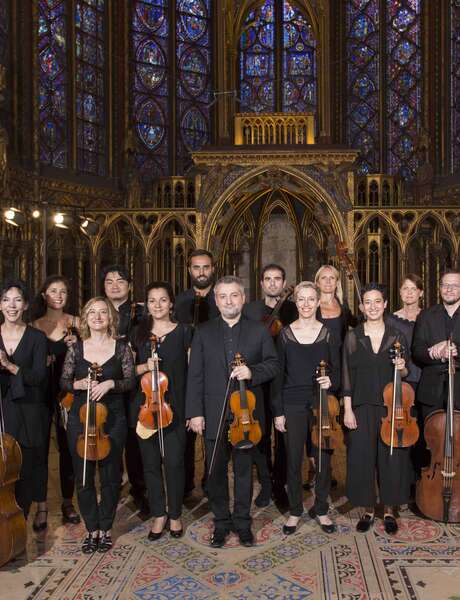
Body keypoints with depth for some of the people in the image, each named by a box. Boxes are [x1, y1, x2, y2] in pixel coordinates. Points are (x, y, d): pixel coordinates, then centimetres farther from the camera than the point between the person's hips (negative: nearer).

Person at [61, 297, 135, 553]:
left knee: (111, 475, 6)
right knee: (83, 476, 6)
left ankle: (106, 528, 24)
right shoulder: (76, 348, 4)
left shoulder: (121, 347, 1)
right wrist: (78, 384, -14)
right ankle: (92, 529, 23)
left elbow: (131, 381, -2)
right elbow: (63, 381, 7)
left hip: (113, 418, -1)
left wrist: (110, 383, -20)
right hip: (81, 417, 1)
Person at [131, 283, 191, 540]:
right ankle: (159, 514, 24)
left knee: (174, 462, -1)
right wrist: (145, 366, -11)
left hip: (175, 406, -2)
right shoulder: (139, 333, 8)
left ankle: (175, 514, 19)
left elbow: (192, 369, 1)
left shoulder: (183, 331, 1)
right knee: (151, 462, 8)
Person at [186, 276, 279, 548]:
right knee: (216, 471, 10)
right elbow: (195, 375, 1)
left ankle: (243, 522, 27)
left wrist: (252, 372, -16)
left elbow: (273, 364, 5)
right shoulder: (203, 332, 4)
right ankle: (221, 522, 27)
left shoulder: (259, 331, 4)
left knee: (244, 470, 10)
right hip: (214, 414, 1)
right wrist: (195, 412, -6)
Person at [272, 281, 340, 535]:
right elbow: (278, 374, 1)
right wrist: (278, 411, -2)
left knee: (324, 458, 6)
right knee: (294, 460, 7)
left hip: (321, 404, 1)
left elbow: (336, 369, 7)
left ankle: (321, 509, 27)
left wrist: (331, 381, -17)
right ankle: (295, 511, 25)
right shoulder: (285, 334, 1)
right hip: (293, 406, 0)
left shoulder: (328, 334, 2)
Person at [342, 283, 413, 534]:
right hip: (362, 407, 0)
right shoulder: (353, 337, 2)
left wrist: (402, 368, -15)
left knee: (392, 457, 4)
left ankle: (389, 510, 23)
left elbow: (406, 374, 8)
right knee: (362, 457, 3)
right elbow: (347, 376, 0)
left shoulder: (396, 336, 4)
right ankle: (368, 509, 21)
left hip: (391, 407, 1)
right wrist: (347, 409, -5)